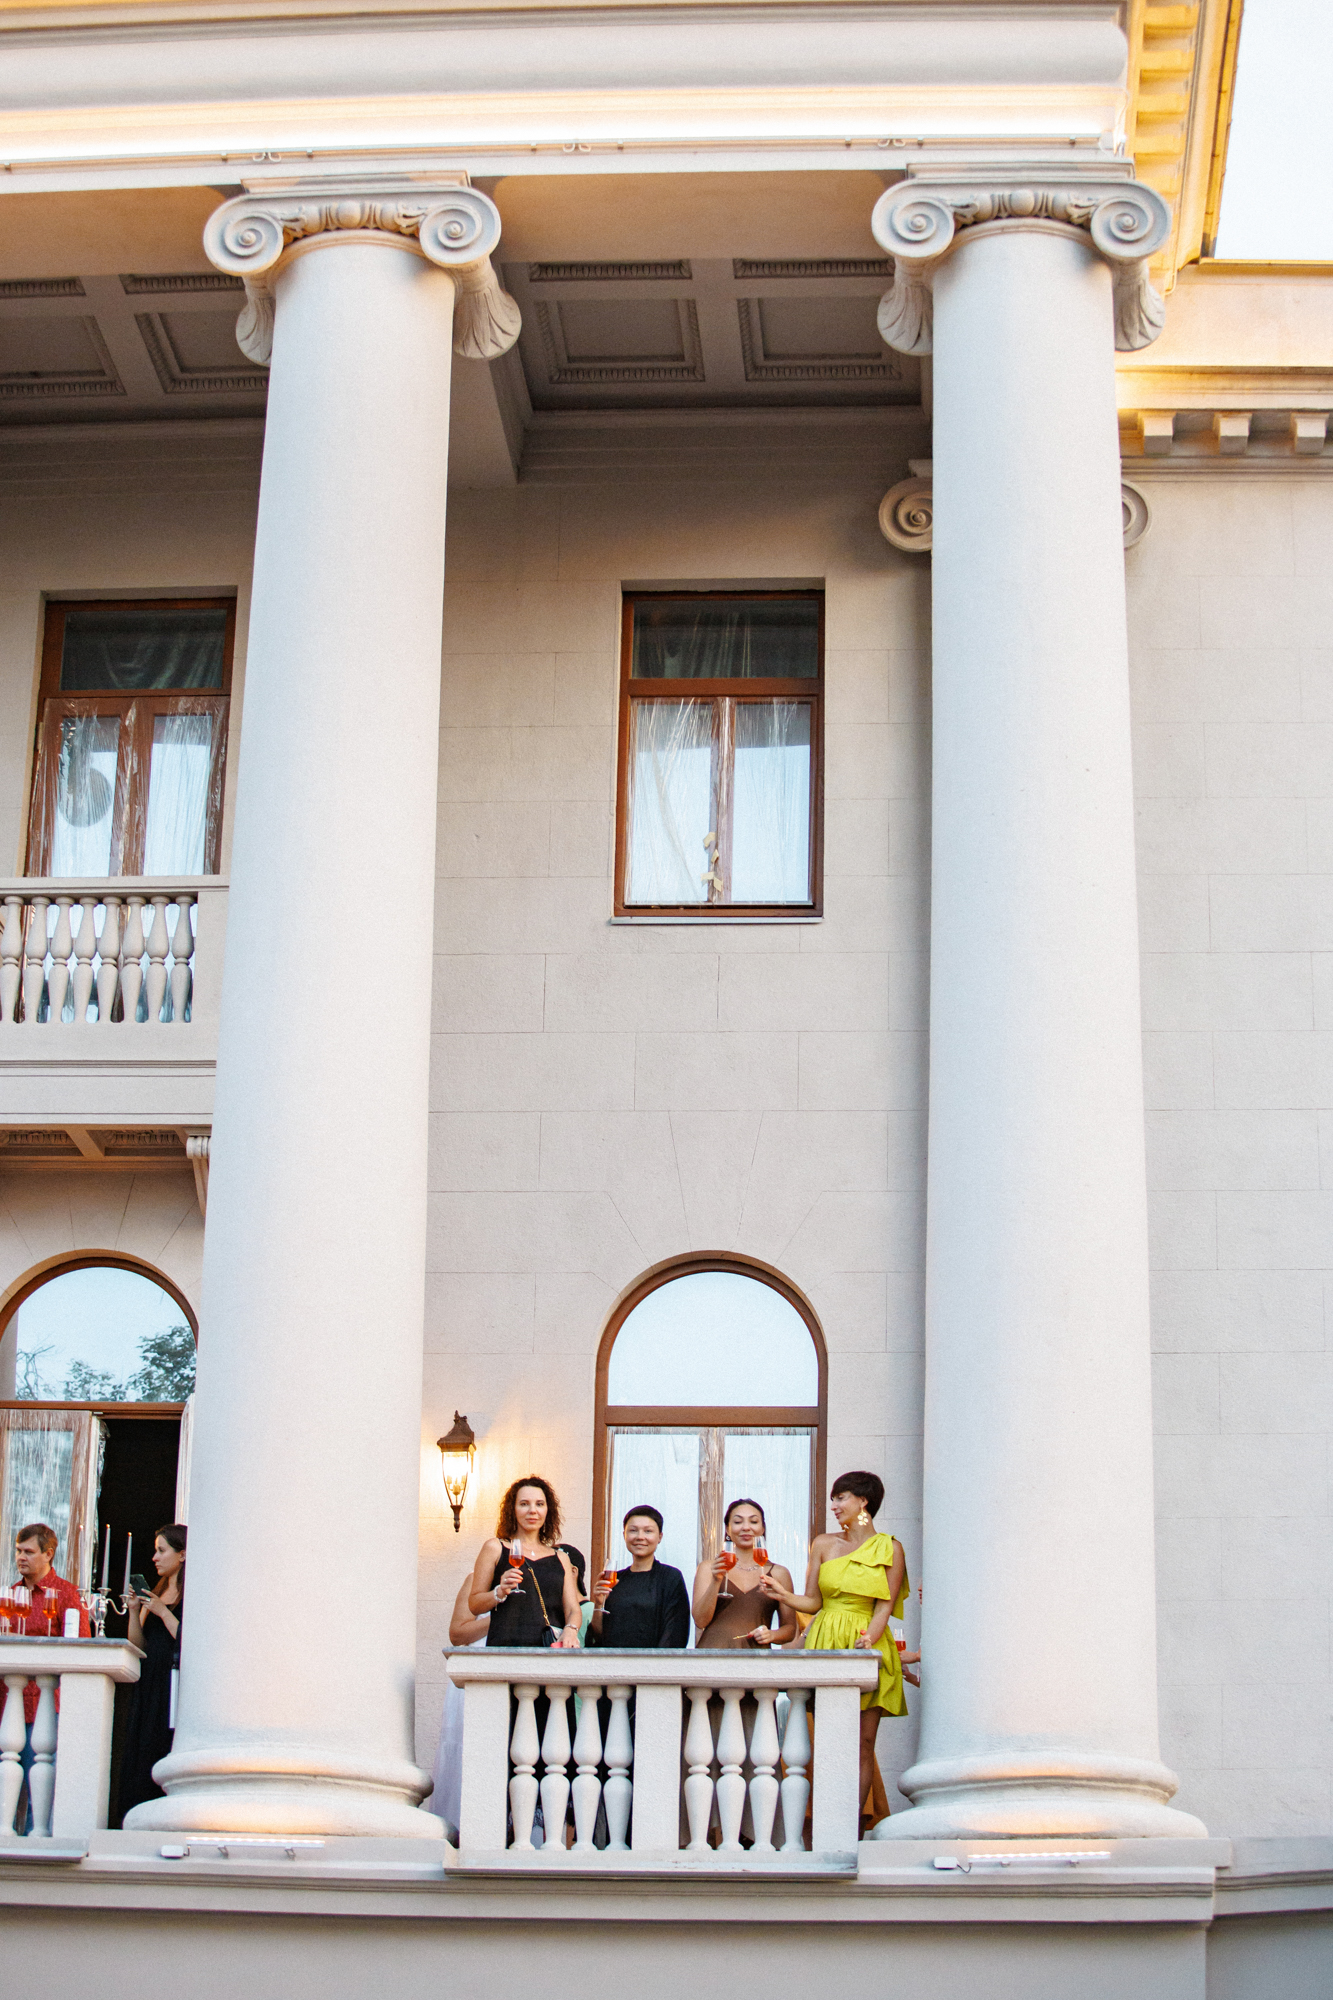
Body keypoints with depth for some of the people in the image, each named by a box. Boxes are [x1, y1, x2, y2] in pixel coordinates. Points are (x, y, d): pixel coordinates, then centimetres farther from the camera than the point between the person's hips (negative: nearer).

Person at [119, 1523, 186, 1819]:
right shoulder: (155, 1595, 20)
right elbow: (138, 1645, 14)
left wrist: (162, 1612, -13)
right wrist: (134, 1610, 2)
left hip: (175, 1687, -8)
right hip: (148, 1688, 8)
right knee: (138, 1758, 3)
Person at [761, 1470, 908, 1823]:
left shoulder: (889, 1549, 5)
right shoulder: (823, 1544, 12)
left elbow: (885, 1607, -1)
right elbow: (812, 1602, 8)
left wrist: (868, 1639, -17)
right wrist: (783, 1594, -10)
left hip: (868, 1647, -1)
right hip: (825, 1646, 1)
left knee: (863, 1743, -4)